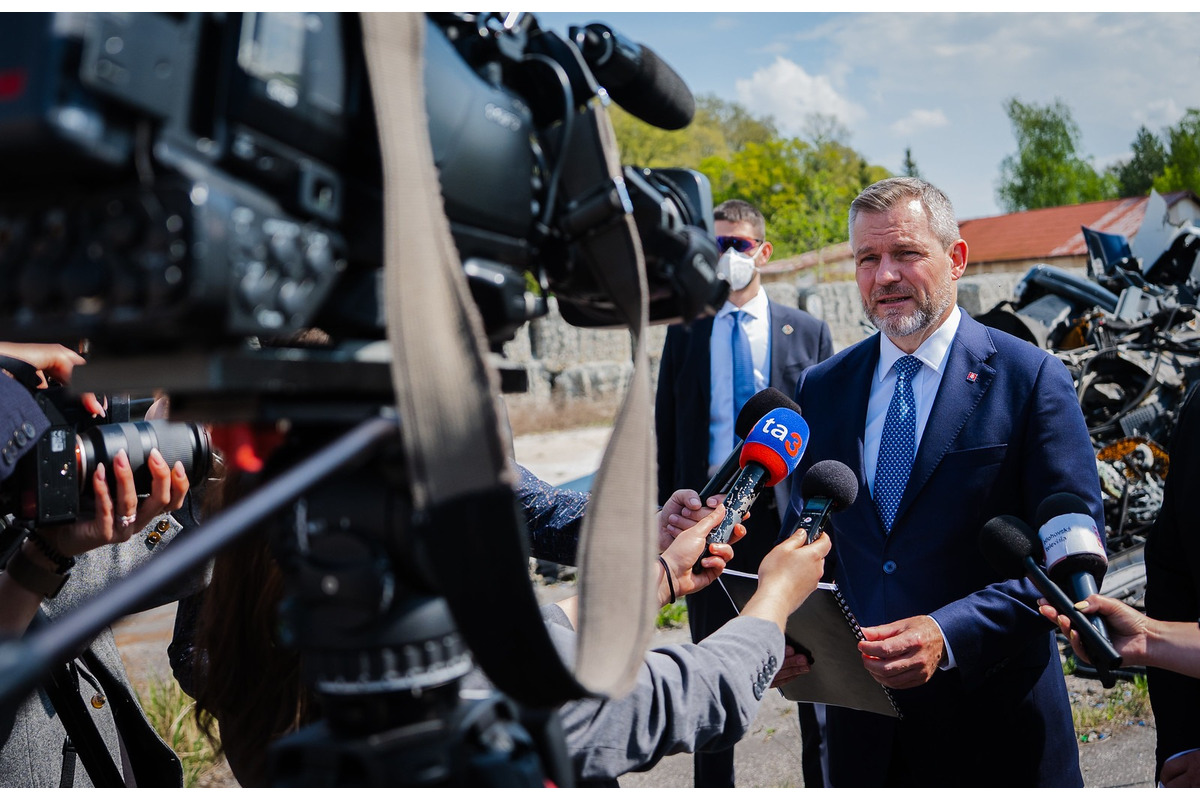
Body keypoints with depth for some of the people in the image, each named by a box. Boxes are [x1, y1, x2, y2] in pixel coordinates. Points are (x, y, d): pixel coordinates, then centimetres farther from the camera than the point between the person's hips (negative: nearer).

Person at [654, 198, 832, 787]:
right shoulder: (685, 333, 6)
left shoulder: (807, 332, 3)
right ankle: (712, 782, 28)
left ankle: (822, 776, 29)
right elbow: (667, 431, 6)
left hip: (791, 516, -1)